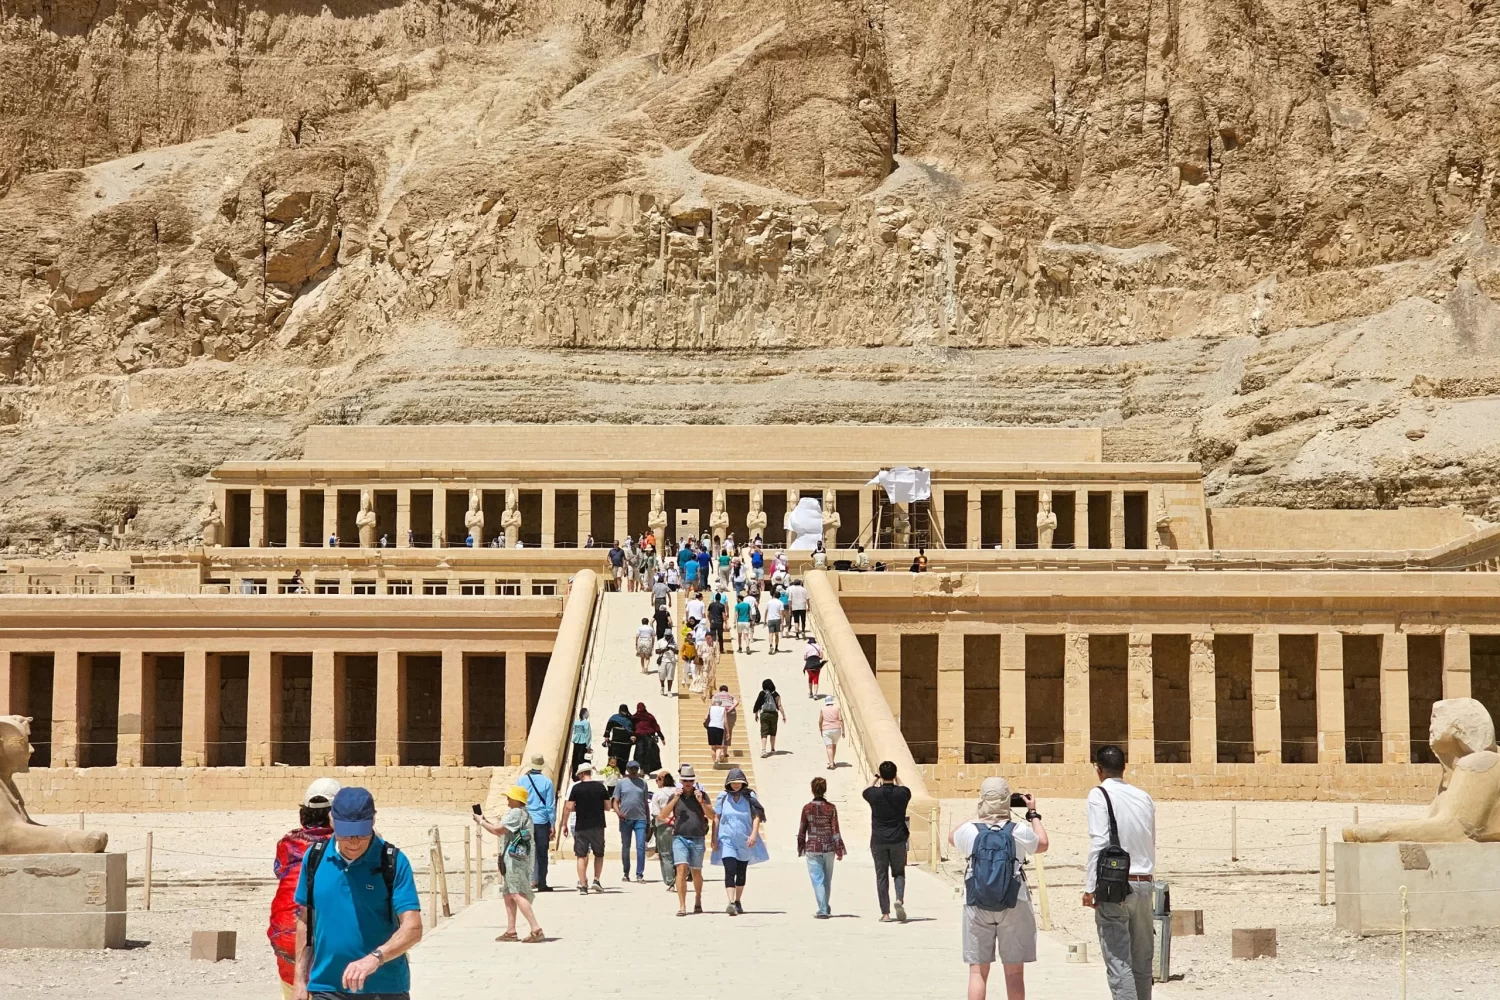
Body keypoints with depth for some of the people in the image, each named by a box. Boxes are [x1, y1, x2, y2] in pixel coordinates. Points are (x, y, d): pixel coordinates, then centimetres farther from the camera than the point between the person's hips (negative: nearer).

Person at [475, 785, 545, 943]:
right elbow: (503, 832, 21)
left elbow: (497, 830, -19)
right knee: (509, 895, 14)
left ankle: (536, 930, -20)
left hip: (515, 858, -11)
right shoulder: (522, 813, 19)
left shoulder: (516, 813, -14)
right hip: (512, 859, 11)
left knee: (517, 894, -14)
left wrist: (481, 821, -4)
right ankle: (510, 931, 18)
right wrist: (485, 822, 13)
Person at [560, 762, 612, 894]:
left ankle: (583, 885, -1)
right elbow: (608, 807, 4)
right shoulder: (601, 786, 1)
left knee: (581, 855, 4)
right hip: (598, 826, 1)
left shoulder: (575, 788, -4)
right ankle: (596, 880, 5)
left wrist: (564, 824, 5)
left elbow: (569, 808, -8)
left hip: (581, 826, -1)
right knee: (599, 854, 17)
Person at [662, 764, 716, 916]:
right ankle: (682, 906, -15)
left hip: (697, 839, 1)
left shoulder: (701, 795, 8)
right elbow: (662, 816, 2)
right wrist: (674, 800, -9)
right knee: (681, 869, -14)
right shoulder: (675, 796, 9)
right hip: (680, 838, -1)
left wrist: (701, 802, -14)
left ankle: (698, 898, 35)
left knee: (696, 872, 10)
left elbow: (712, 816, 1)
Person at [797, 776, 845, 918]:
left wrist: (800, 849, 13)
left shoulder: (807, 808, -5)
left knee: (817, 880, -2)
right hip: (828, 848, 2)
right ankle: (825, 909, 28)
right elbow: (835, 830, -4)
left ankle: (823, 910, -13)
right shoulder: (831, 808, -4)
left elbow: (802, 830, 0)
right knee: (827, 880, 16)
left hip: (812, 848, -2)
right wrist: (839, 850, 2)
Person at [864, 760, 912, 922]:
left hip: (878, 840, -1)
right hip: (898, 839, 1)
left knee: (881, 876, 5)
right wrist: (897, 780, 31)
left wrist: (876, 778, 29)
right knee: (898, 872, 13)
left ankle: (885, 913, 3)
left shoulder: (874, 793, -7)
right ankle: (900, 899, -13)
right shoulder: (902, 793, -5)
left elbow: (866, 791, 18)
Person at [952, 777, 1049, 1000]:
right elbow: (1042, 845, 12)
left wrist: (976, 815, 22)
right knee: (1014, 973, 7)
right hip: (1014, 906, 0)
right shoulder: (1019, 832, -9)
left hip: (977, 907, 1)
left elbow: (952, 838, 17)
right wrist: (1033, 814, 23)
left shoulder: (970, 830, -8)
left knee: (978, 971, 5)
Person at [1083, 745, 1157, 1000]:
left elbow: (1099, 842, -13)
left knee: (1118, 962, -7)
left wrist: (1090, 887, -12)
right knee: (1142, 960, 12)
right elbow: (1152, 843, 12)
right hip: (1145, 883, 6)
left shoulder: (1100, 794, -6)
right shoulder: (1144, 797, 10)